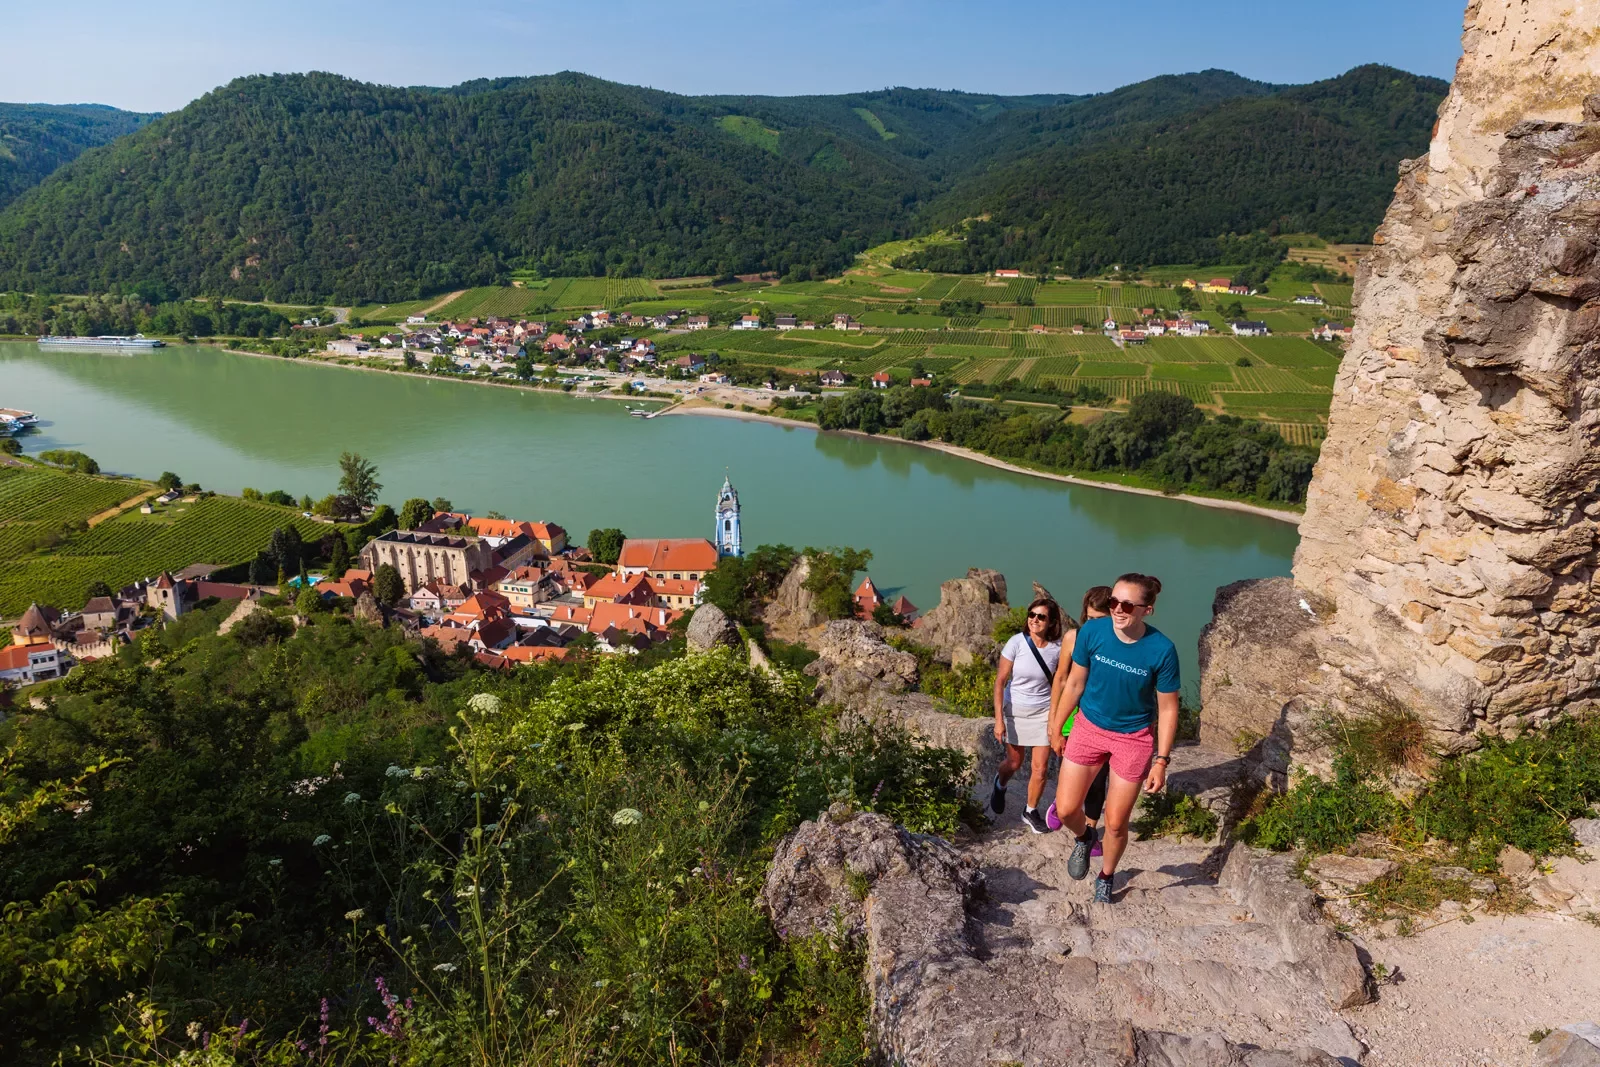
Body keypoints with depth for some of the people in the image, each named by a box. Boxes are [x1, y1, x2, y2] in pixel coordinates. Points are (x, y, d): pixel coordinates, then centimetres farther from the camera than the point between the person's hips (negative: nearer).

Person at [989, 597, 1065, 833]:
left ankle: (1031, 811, 29)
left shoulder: (1057, 647, -12)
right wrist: (999, 720, -16)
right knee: (1014, 763, 16)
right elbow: (1000, 682, -14)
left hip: (1043, 712, 1)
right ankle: (999, 784, 51)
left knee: (1041, 768, 3)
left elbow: (1057, 683, 1)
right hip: (1015, 711, -1)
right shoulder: (1017, 642, -19)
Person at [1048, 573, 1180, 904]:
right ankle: (1083, 838, 39)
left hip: (1134, 739, -2)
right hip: (1089, 728, 2)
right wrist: (1056, 729, 5)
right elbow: (1075, 684, -4)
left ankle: (1105, 877, 41)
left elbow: (1168, 709, -11)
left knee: (1115, 823, 11)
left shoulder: (1162, 650, -23)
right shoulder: (1092, 632, -19)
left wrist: (1161, 761, -9)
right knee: (1065, 809, 3)